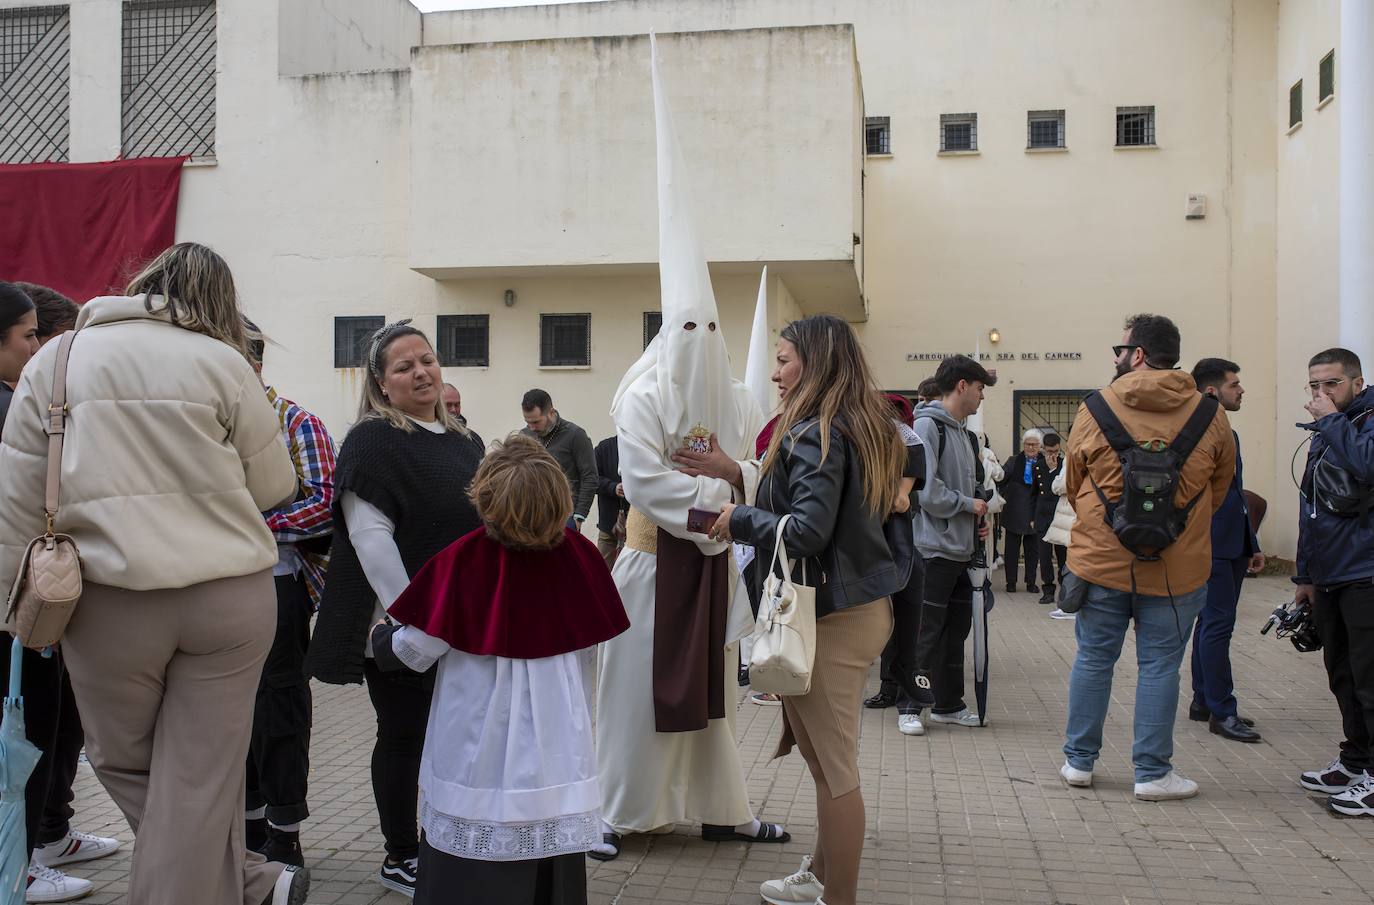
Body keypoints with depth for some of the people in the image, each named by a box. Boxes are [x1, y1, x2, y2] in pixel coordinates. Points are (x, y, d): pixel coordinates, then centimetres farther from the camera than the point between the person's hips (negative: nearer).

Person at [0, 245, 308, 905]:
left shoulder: (54, 360, 4)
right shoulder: (222, 363, -2)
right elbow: (273, 488, 4)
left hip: (111, 602, 1)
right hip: (230, 596, 0)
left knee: (124, 763, 19)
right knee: (200, 778, 9)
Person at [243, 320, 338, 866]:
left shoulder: (298, 424, -6)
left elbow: (323, 503, -15)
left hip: (276, 584, -5)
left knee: (278, 705, 2)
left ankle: (284, 837, 13)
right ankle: (250, 821, 30)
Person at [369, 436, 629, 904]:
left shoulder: (461, 560, -16)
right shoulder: (579, 554, -8)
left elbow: (412, 654, -7)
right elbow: (592, 643, 4)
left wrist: (382, 635, 15)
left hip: (479, 751, -3)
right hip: (558, 744, 3)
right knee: (552, 867, 17)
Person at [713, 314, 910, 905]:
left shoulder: (814, 433, -16)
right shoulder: (867, 429, 13)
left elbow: (807, 530, -26)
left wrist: (740, 519, -9)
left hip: (829, 618, -10)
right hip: (867, 606, 10)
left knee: (834, 767, 1)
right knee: (829, 760, 21)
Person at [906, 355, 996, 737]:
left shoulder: (964, 433, 16)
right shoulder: (928, 425, -13)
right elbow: (926, 490, -21)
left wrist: (978, 520, 8)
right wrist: (969, 504, -9)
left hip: (962, 549, 9)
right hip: (934, 548, -9)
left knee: (956, 628, 15)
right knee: (926, 631, -3)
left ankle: (948, 704, 25)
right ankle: (910, 707, 8)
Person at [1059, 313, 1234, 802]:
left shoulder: (1093, 409, -5)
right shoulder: (1209, 414, -2)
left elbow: (1072, 485, 5)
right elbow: (1220, 486, 9)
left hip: (1101, 561, 0)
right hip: (1178, 566, 0)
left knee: (1093, 660, 12)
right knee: (1160, 666, 8)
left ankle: (1078, 761, 22)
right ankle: (1152, 772, 15)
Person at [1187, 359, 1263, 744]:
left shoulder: (1228, 433, 18)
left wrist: (1252, 545, 22)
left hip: (1232, 546, 10)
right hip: (1211, 545, -10)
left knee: (1213, 623, 14)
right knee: (1218, 623, -7)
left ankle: (1203, 701, 22)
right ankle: (1222, 711, -1)